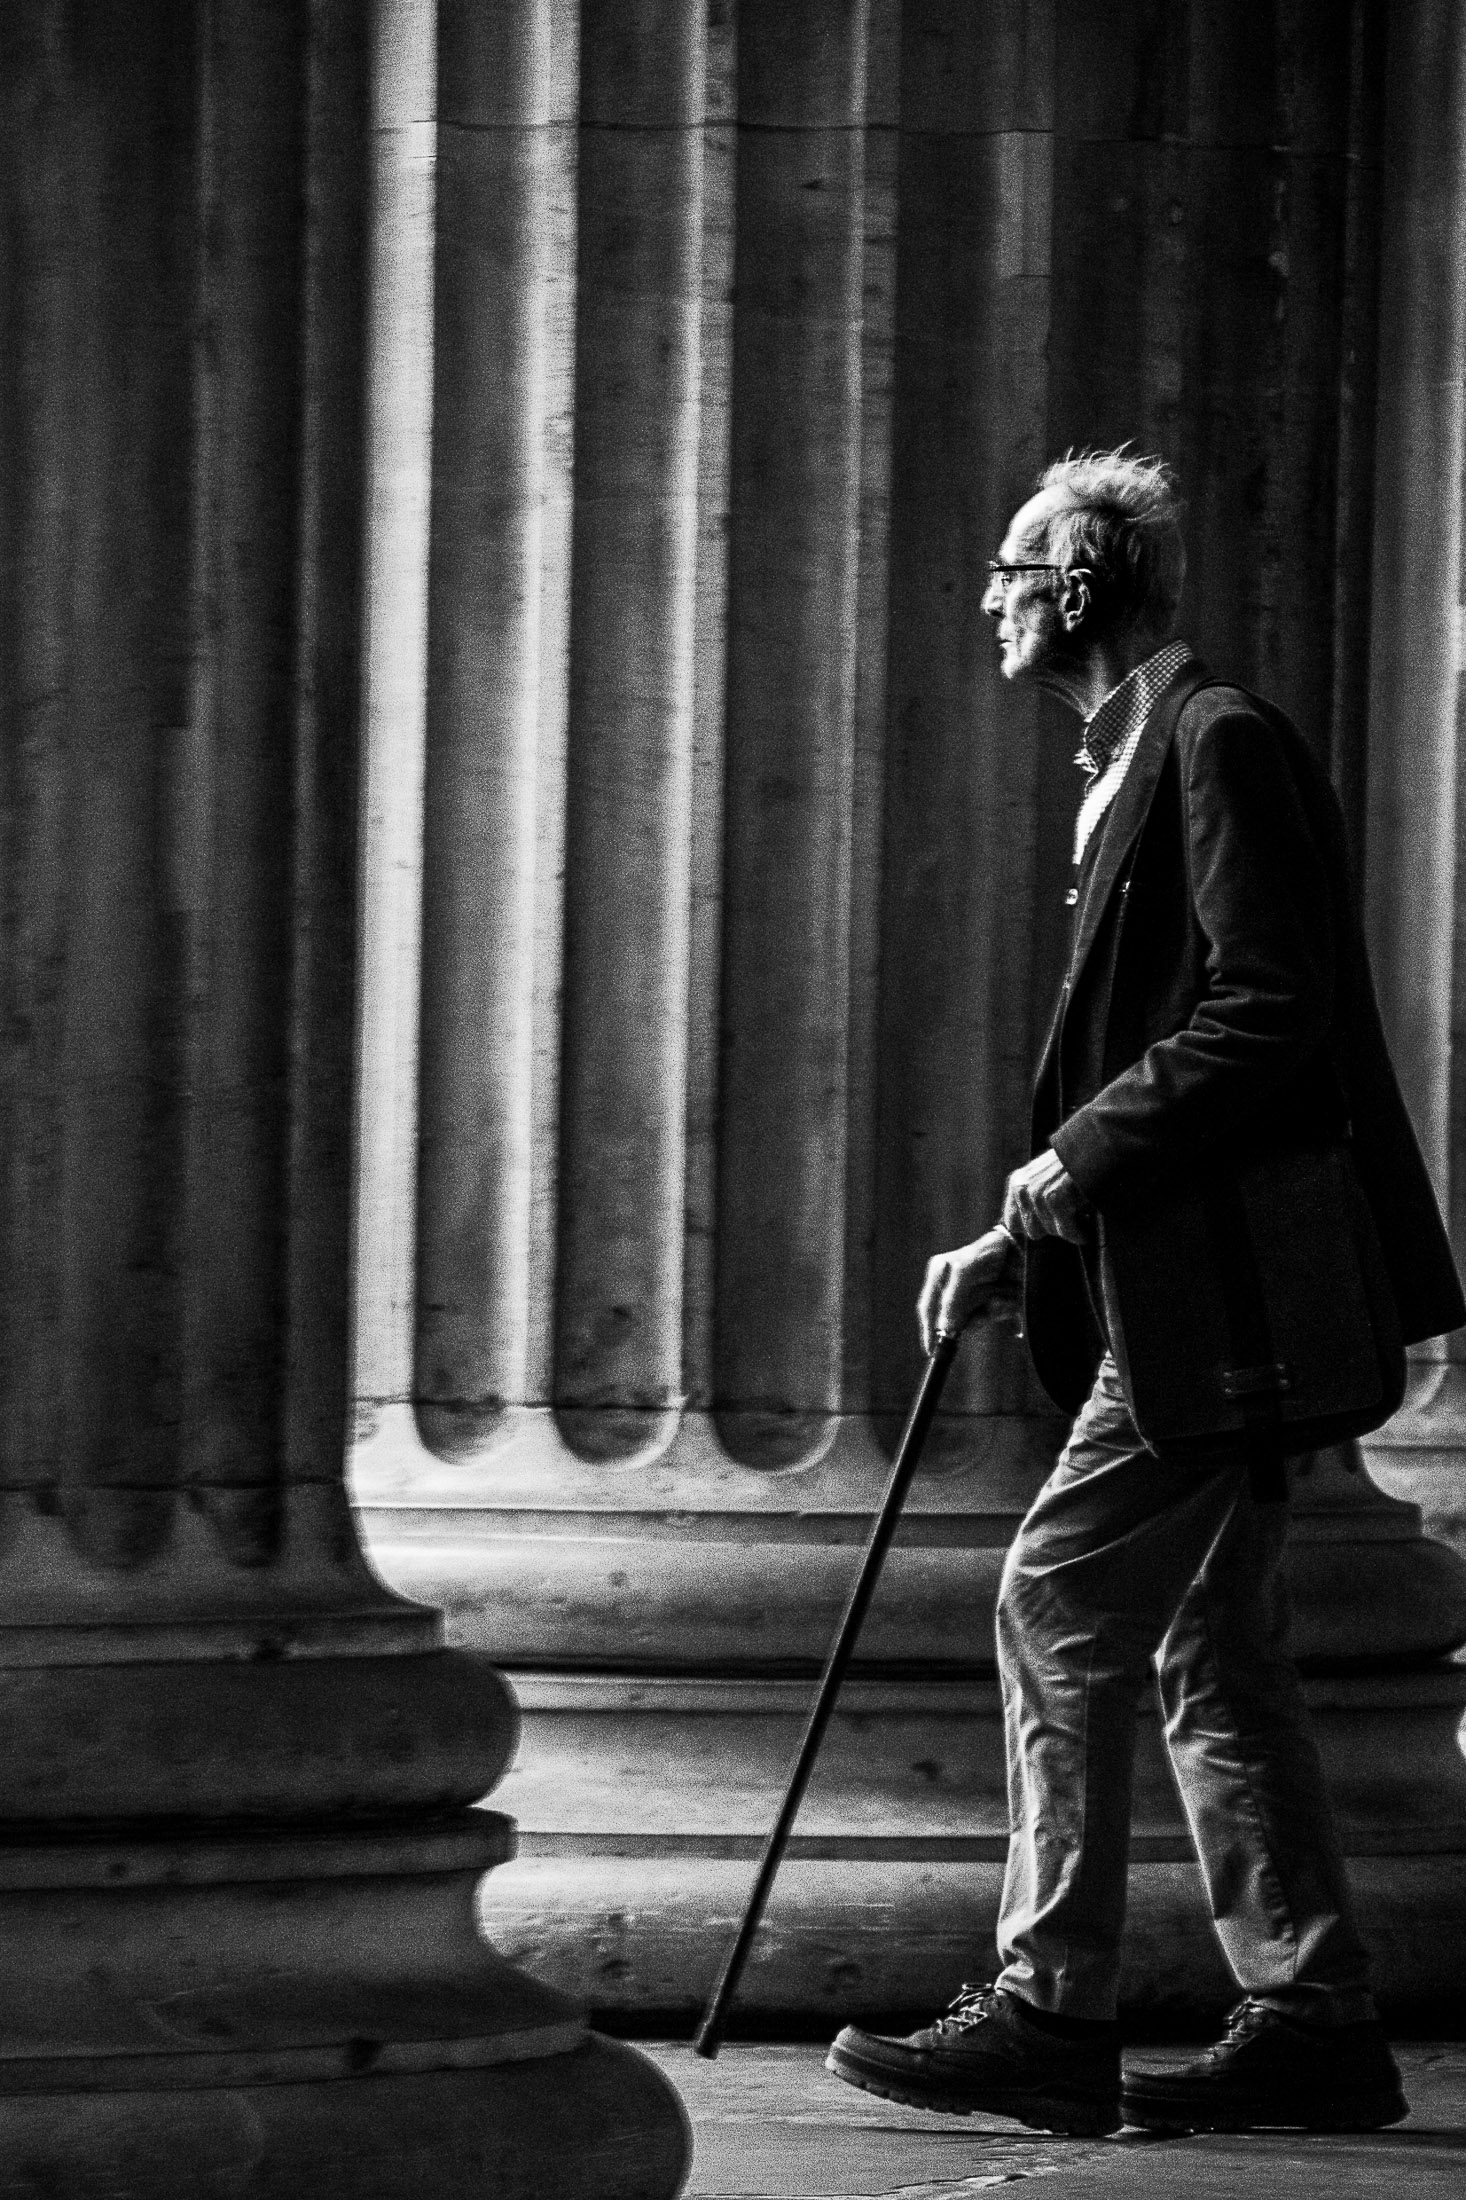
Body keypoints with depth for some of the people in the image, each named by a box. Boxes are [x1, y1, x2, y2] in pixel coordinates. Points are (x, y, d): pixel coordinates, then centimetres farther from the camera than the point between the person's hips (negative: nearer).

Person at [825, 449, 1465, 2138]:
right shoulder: (1135, 763, 20)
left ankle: (1048, 2016, -7)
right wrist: (1025, 1240, 16)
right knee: (1211, 1646, 10)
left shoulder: (1218, 742, -11)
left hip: (1229, 1286, -10)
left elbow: (1269, 1013, -19)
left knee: (1061, 1609, -10)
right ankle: (1311, 2027, 12)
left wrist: (1088, 1157, -19)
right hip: (1187, 1288, 10)